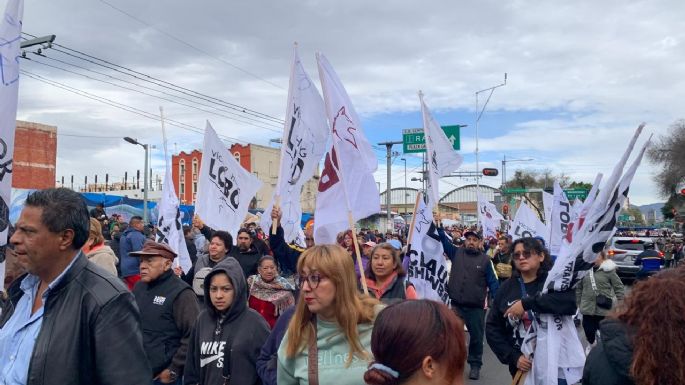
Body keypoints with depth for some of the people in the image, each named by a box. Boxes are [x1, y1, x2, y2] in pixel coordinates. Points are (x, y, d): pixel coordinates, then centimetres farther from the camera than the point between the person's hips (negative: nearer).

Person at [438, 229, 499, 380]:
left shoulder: (485, 260, -2)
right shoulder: (456, 253, 2)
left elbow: (492, 282, -2)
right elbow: (443, 240, 1)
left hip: (476, 307, -1)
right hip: (456, 305, 1)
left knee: (476, 337, 11)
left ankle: (475, 365, 28)